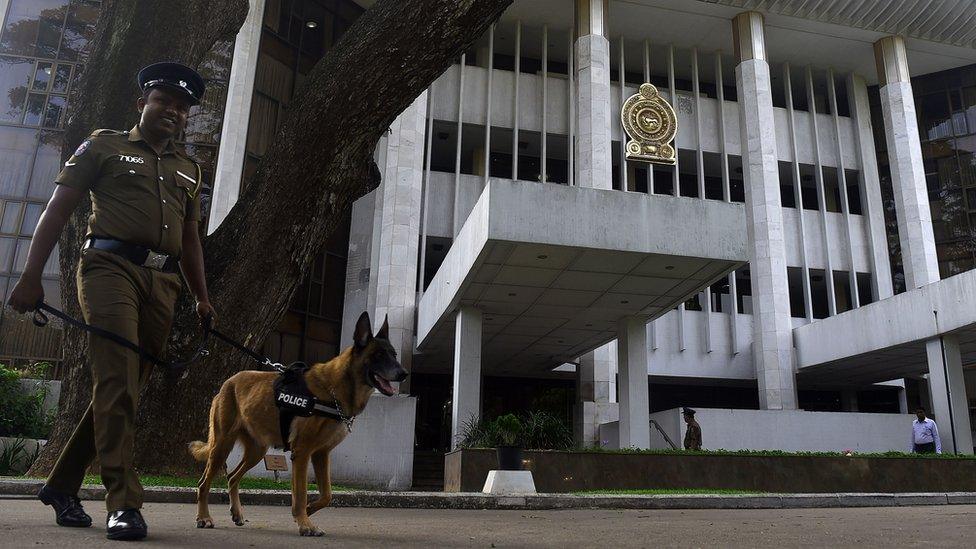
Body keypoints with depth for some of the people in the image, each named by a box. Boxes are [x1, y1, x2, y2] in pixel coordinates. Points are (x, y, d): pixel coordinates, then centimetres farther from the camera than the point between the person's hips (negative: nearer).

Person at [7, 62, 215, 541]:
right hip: (110, 267, -5)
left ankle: (61, 485, 20)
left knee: (122, 388, 5)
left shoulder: (189, 170, 24)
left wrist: (201, 297, 15)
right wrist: (31, 277, -4)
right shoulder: (105, 146, 11)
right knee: (117, 380, -16)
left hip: (162, 284, 5)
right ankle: (124, 503, -15)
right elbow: (58, 210, 5)